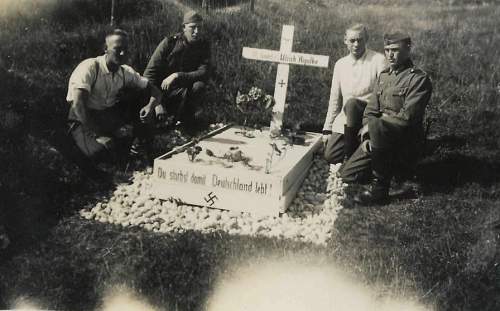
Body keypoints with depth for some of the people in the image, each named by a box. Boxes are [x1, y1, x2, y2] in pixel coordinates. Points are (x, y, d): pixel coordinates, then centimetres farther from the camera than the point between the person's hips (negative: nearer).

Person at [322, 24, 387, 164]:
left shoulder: (378, 60, -5)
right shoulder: (340, 64, 11)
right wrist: (327, 129, 11)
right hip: (344, 119, 4)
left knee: (351, 103, -34)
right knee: (330, 156, -14)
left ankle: (350, 155, -24)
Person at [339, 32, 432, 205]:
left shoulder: (419, 79, -11)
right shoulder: (383, 76, 12)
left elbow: (406, 117, -20)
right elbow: (371, 109, 11)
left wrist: (371, 126, -16)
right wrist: (367, 133, -7)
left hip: (407, 141, -8)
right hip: (380, 134, 8)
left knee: (376, 125, -39)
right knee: (346, 174, 5)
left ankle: (380, 189, -28)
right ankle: (390, 166, 26)